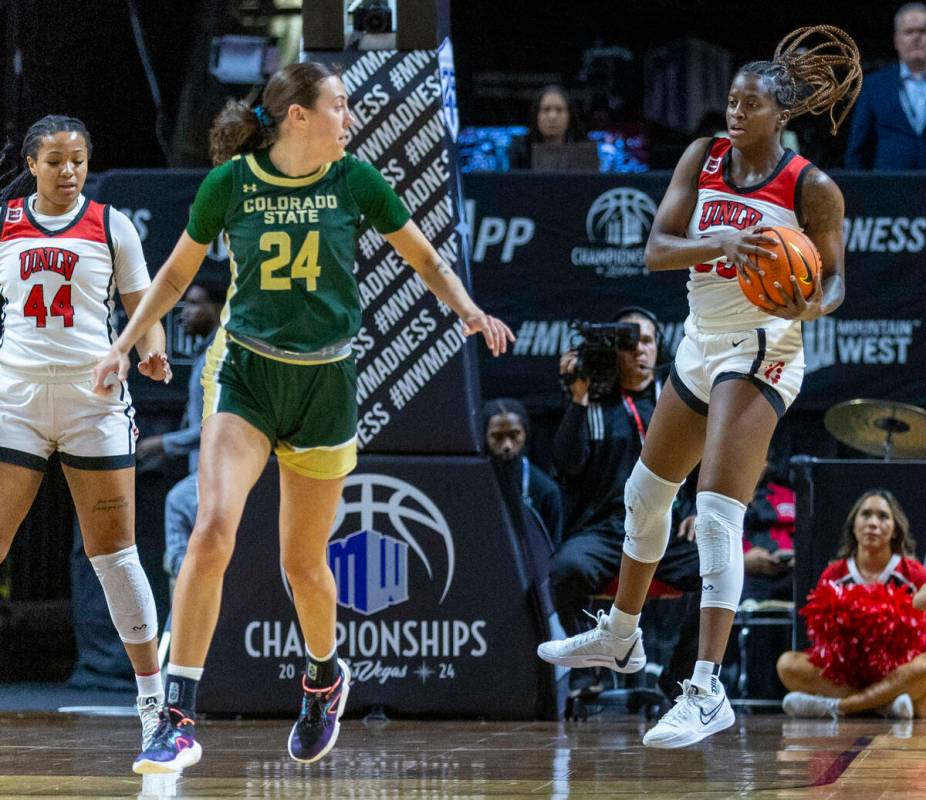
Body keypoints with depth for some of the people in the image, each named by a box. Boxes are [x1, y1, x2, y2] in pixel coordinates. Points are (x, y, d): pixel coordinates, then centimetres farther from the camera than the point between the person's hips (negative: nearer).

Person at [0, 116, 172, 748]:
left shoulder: (110, 226, 4)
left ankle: (153, 697, 6)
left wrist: (152, 354, -13)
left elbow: (142, 308, 6)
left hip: (94, 395, -1)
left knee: (113, 551, -1)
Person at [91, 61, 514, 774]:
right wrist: (125, 345, 8)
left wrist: (469, 310, -9)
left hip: (325, 380, 1)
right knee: (213, 531, -21)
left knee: (304, 563, 7)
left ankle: (325, 676, 41)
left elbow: (426, 260, 8)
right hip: (245, 369, -1)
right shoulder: (230, 183, -5)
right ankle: (178, 721, -18)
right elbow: (179, 271, 11)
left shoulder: (355, 180, -3)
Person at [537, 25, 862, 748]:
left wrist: (813, 305, -27)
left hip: (760, 352, -7)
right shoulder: (703, 158, 2)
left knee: (718, 513, -19)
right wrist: (720, 243, -25)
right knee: (647, 492, 22)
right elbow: (657, 247, -6)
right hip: (701, 344, 7)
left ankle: (708, 691, -24)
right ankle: (622, 635, 44)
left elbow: (834, 278, -4)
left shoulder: (811, 187, -10)